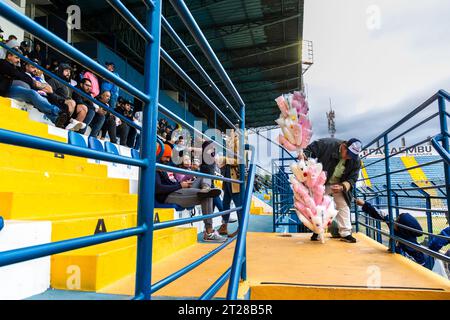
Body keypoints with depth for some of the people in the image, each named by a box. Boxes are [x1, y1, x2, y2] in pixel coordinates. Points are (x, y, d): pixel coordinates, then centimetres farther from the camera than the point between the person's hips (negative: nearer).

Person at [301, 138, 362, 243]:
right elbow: (311, 149, -19)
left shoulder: (356, 161, -19)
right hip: (322, 183, -1)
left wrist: (342, 187, -34)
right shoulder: (327, 144, -28)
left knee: (343, 206, -1)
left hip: (341, 185, 2)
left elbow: (352, 179, -15)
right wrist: (304, 154, -42)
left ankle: (345, 233, 12)